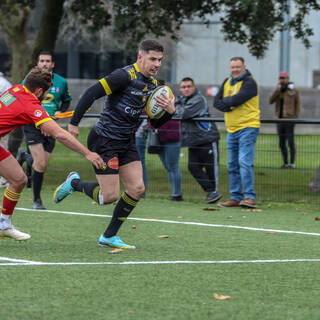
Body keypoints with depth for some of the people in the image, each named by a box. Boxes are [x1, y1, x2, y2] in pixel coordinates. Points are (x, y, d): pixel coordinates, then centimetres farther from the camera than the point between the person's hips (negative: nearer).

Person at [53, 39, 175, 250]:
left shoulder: (153, 84, 8)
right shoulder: (125, 76, -18)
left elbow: (156, 123, 13)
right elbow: (91, 93, -19)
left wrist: (170, 111, -7)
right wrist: (74, 122, -19)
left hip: (127, 142, 8)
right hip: (104, 140, -8)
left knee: (137, 189, -1)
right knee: (110, 196, -9)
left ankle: (109, 236, 11)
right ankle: (74, 183, 20)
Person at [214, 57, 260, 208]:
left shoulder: (249, 82, -8)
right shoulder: (227, 82, 15)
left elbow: (237, 99, -21)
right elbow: (216, 102, 8)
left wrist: (225, 101, -2)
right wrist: (229, 106, -10)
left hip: (247, 128, -8)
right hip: (231, 129, 8)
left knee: (245, 162, -17)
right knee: (232, 166, 8)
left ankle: (249, 197, -18)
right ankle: (235, 198, 14)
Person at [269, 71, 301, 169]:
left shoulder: (294, 90, -4)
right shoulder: (278, 91, 11)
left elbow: (298, 105, -4)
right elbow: (271, 101, -2)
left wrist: (296, 119, -12)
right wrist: (277, 89, -12)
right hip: (280, 120, 6)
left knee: (290, 142, -7)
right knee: (282, 143, 6)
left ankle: (292, 163, -2)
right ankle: (285, 163, 13)